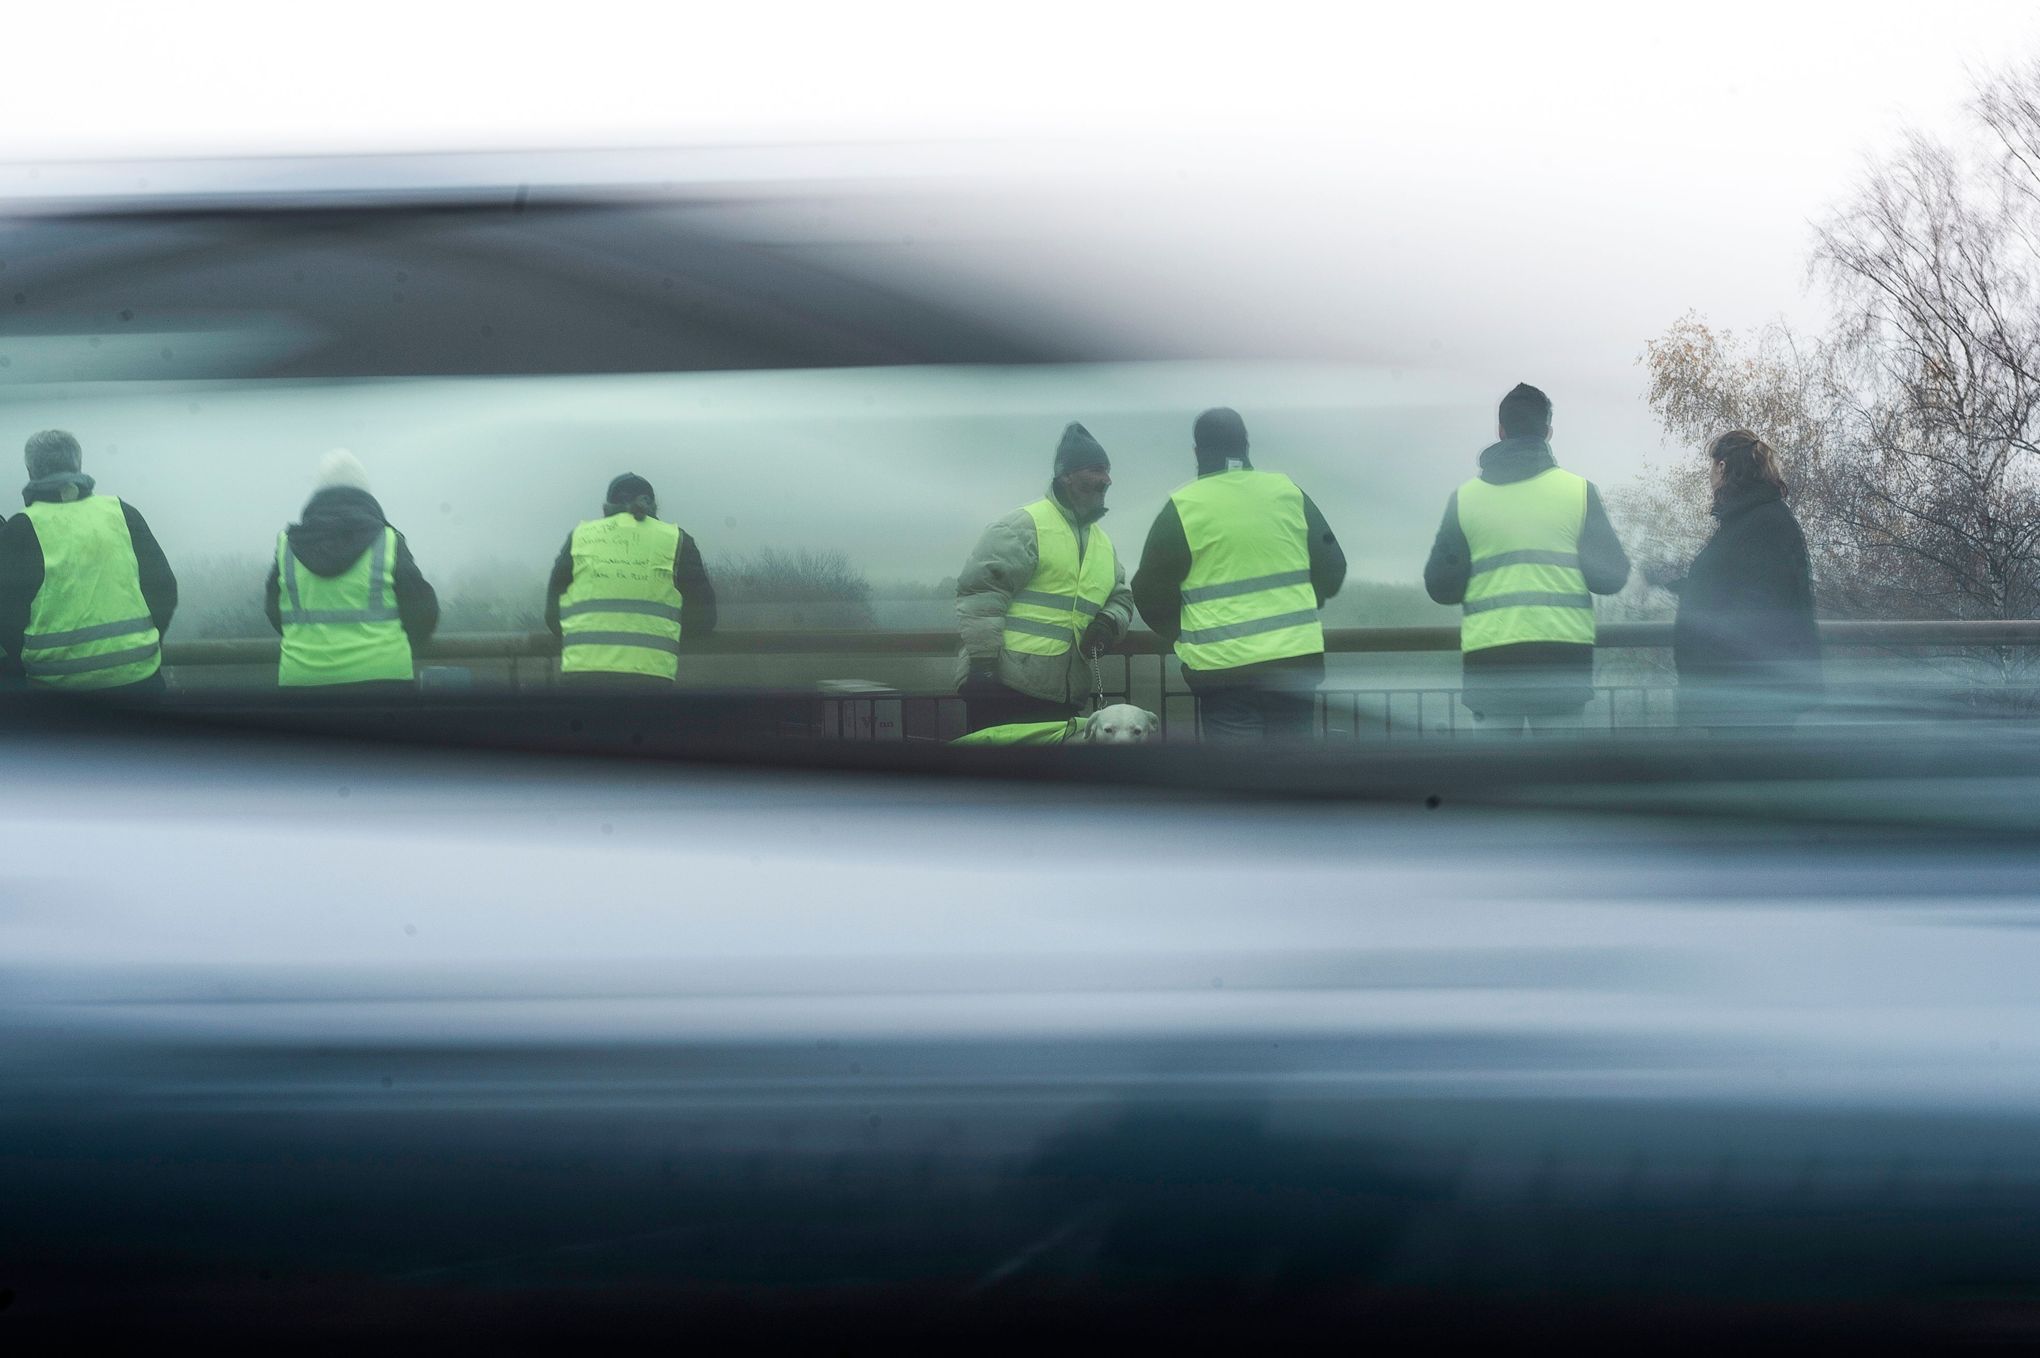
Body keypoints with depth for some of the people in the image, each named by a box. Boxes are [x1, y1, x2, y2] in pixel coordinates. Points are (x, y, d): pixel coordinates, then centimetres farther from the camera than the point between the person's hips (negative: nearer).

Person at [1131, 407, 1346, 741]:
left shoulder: (1183, 508, -5)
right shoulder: (1288, 493, 5)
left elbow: (1152, 592, 1)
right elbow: (1331, 570, 12)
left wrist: (1183, 637, 20)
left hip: (1224, 671, -3)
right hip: (1296, 660, 3)